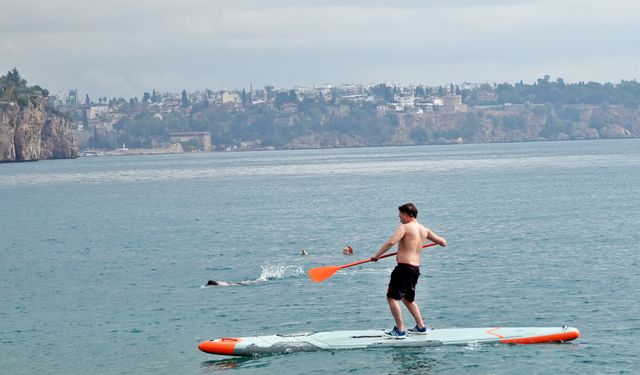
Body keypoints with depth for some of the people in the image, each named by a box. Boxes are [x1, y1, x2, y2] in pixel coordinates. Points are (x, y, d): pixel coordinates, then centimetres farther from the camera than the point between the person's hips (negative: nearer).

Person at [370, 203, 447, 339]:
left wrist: (377, 255, -15)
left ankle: (400, 330, -8)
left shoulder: (404, 228, -9)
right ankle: (421, 326, 25)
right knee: (408, 298, 25)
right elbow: (443, 243, 15)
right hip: (416, 268, 8)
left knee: (392, 297, -1)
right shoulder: (424, 230, 11)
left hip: (404, 267, -8)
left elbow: (391, 242, -24)